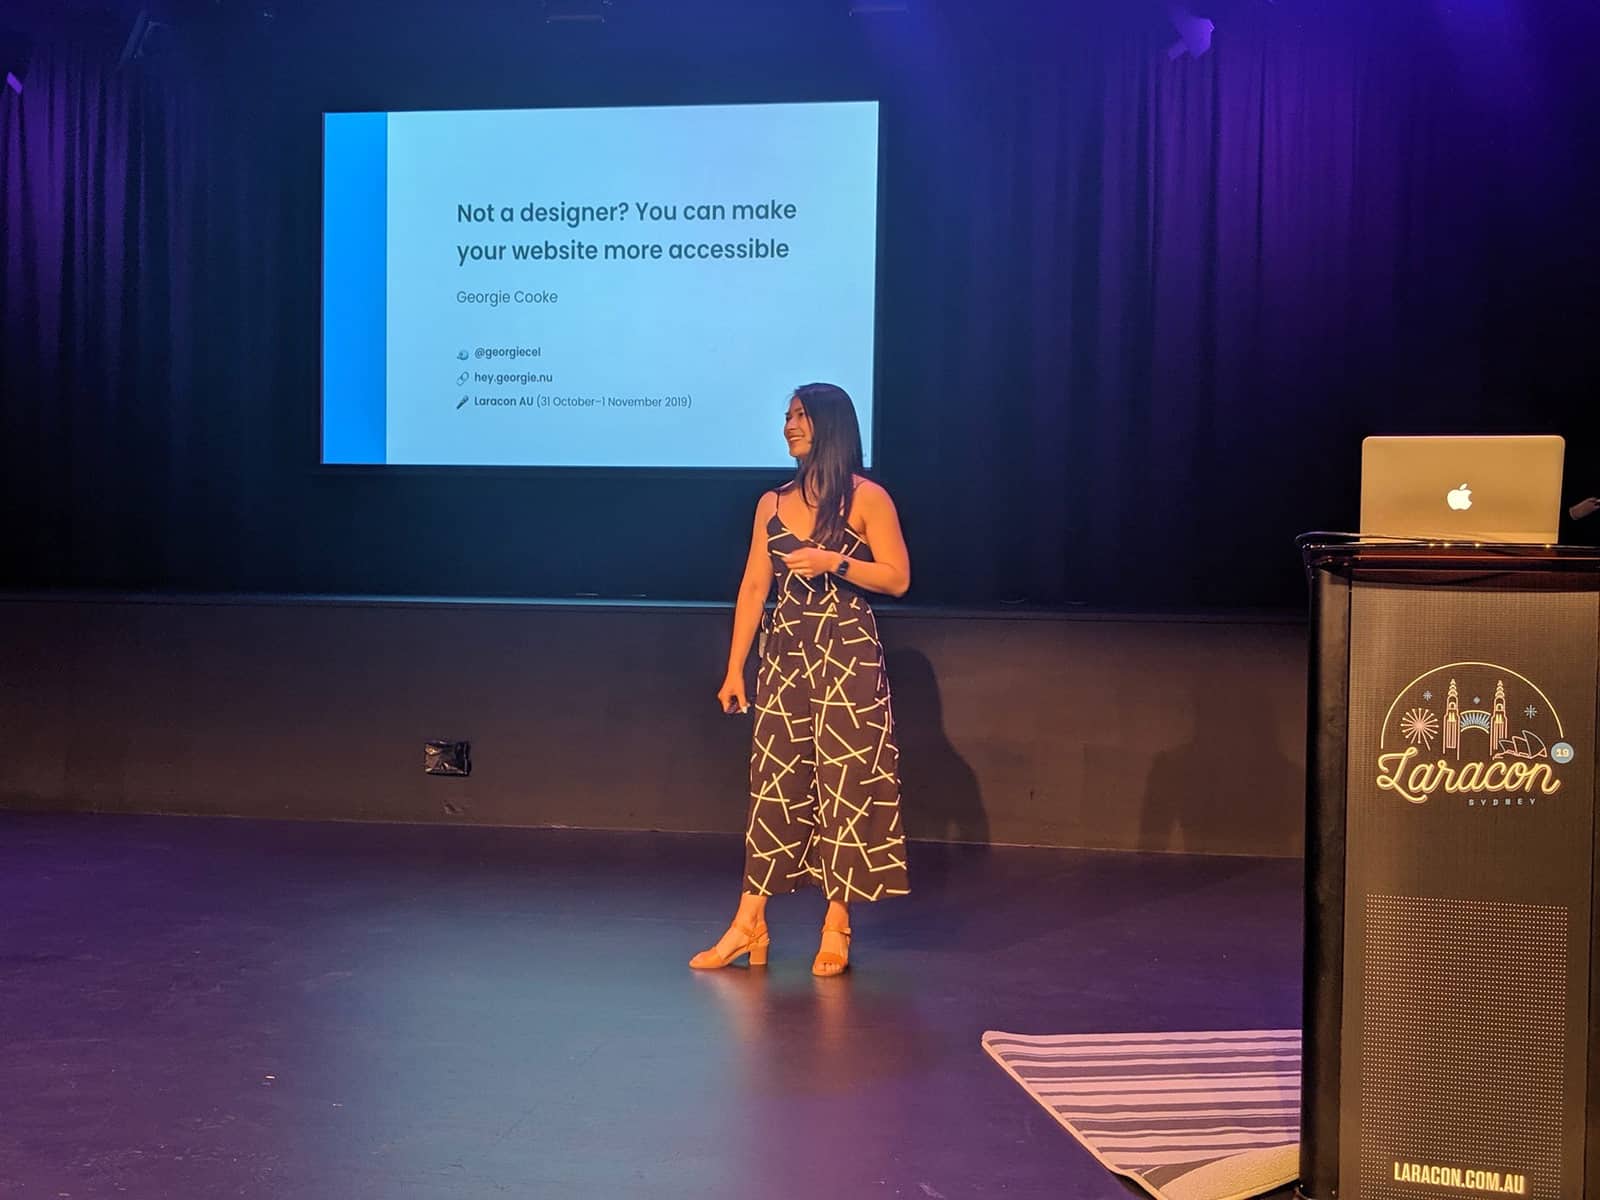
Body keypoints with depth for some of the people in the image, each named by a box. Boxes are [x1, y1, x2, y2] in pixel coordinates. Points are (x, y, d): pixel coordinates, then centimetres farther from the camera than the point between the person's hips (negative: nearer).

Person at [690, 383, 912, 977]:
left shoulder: (866, 498, -1)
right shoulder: (773, 503, 11)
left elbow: (898, 578, -4)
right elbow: (753, 587, 10)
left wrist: (834, 560, -17)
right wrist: (734, 670, 6)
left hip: (847, 657, -4)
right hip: (784, 655, 4)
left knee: (845, 783, -1)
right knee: (774, 782, 4)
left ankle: (837, 926, 7)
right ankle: (749, 923, 8)